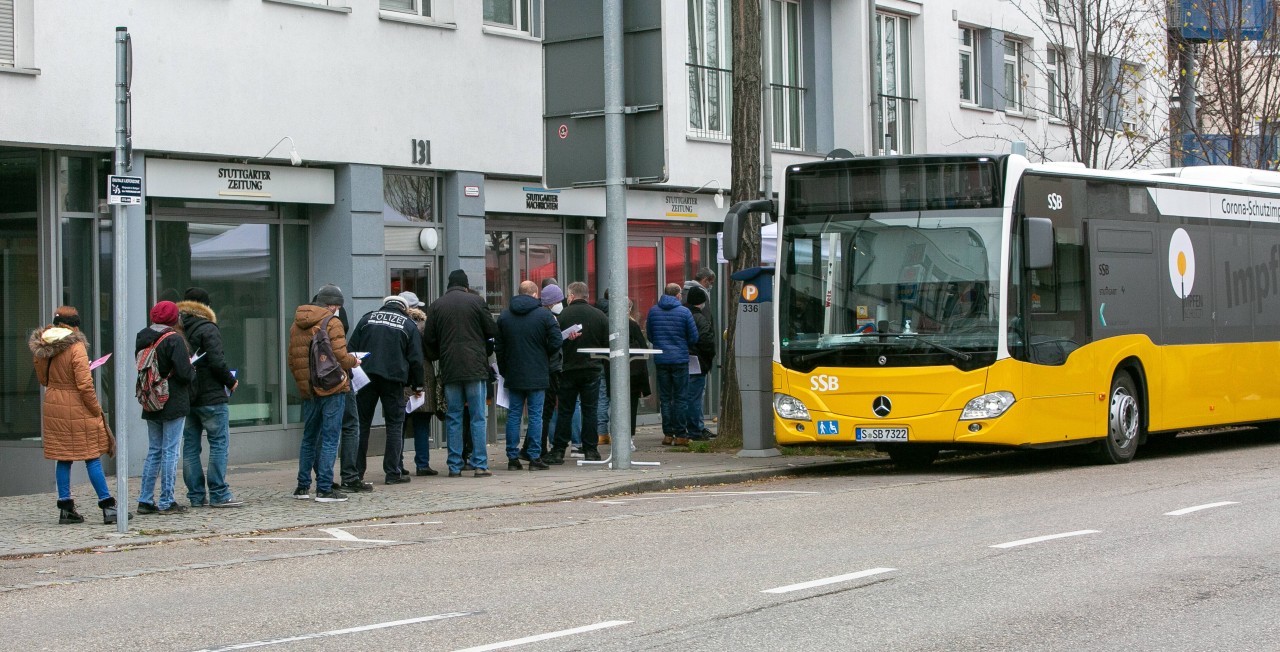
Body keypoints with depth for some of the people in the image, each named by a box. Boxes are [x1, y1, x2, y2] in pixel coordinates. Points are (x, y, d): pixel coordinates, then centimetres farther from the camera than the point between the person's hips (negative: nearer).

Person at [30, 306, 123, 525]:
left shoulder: (42, 349, 4)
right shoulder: (76, 347, -16)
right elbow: (85, 384, -18)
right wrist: (96, 410, -8)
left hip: (53, 408, 6)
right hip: (77, 410, -6)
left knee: (63, 459, 11)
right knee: (92, 458, -1)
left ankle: (66, 508, 12)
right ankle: (107, 506, 0)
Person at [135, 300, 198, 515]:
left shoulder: (142, 339, 7)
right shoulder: (174, 340, -14)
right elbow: (185, 372, -18)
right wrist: (192, 372, 2)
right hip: (174, 404, -7)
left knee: (153, 451, 14)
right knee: (170, 452, -2)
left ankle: (145, 500, 13)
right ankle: (166, 502, 0)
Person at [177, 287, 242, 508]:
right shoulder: (208, 329, -10)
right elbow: (217, 362, -17)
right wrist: (231, 382, -2)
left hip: (184, 397, 6)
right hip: (211, 397, -6)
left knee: (190, 446, 9)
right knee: (219, 443, -1)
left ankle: (196, 495, 11)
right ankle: (218, 494, -4)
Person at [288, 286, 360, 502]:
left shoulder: (297, 325, 11)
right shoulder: (332, 323, -10)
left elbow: (292, 360, 14)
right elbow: (341, 358, -16)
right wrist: (353, 361, 4)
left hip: (307, 389, 6)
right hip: (332, 389, -6)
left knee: (309, 438, 16)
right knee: (329, 439, -3)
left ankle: (303, 487, 19)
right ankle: (324, 489, -5)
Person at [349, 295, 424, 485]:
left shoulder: (368, 318, 11)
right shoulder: (409, 325, 6)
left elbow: (352, 348, 7)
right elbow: (415, 359, 3)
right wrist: (418, 385, 11)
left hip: (366, 376, 2)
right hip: (393, 378, -2)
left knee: (362, 423, 8)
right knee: (395, 424, 5)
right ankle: (393, 472, -1)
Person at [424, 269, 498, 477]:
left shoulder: (435, 306, 5)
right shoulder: (476, 301, 0)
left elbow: (429, 340, 4)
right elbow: (492, 331, 0)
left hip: (449, 369, 2)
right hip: (475, 367, -2)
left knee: (453, 418, 7)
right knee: (478, 417, 1)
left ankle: (454, 466, 6)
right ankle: (480, 464, -2)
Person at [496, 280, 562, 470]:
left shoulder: (504, 316, 5)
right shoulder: (544, 315, -6)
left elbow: (498, 347, 8)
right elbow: (556, 341, -10)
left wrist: (503, 370, 16)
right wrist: (544, 354, 9)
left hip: (513, 375, 3)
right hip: (537, 375, -3)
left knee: (513, 415, 7)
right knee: (535, 415, 0)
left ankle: (512, 458, 7)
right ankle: (534, 458, -1)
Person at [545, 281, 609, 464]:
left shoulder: (563, 315, -7)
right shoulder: (599, 316, -2)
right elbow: (608, 344, 1)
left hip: (569, 369, -1)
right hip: (592, 370, 1)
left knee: (564, 410, 5)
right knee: (589, 410, 6)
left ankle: (558, 451, 5)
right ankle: (590, 450, 6)